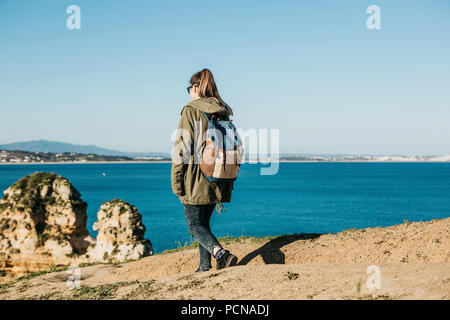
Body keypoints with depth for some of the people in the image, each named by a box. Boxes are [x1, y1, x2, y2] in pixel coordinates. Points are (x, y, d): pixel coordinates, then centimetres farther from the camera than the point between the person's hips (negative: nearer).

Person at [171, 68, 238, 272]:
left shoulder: (191, 111, -9)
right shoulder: (223, 113, 11)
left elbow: (182, 148, -13)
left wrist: (177, 183, -9)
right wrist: (227, 184, 19)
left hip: (197, 179, -7)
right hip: (218, 182, 7)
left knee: (195, 224, 1)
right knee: (204, 222, 18)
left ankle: (220, 254, -22)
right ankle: (205, 267, 19)